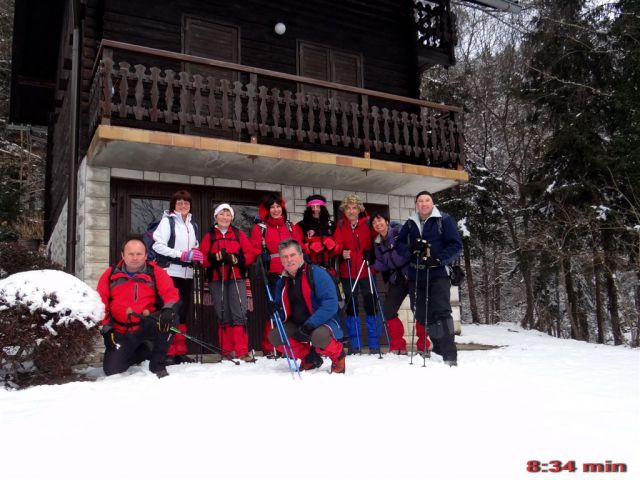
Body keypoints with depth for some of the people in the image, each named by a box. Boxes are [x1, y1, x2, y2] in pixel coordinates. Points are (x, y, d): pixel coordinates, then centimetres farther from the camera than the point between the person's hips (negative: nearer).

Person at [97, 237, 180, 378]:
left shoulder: (155, 272, 1)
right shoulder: (111, 274, 5)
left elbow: (171, 293, -11)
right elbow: (100, 304, 5)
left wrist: (168, 310, -31)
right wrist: (106, 329, -3)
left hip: (147, 328, -1)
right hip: (121, 333, 2)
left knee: (171, 319, -30)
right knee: (111, 369, -11)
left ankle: (157, 364, -12)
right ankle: (144, 353, 21)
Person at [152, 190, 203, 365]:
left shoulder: (193, 225, 17)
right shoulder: (167, 221, -3)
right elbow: (158, 246, -11)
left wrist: (196, 256, 3)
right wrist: (183, 254, -17)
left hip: (187, 274, 6)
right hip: (170, 273, -6)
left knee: (183, 311, 8)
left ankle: (180, 351, 15)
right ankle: (168, 352, -5)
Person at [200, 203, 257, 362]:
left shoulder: (239, 234, 11)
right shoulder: (209, 236, 11)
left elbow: (250, 254, 4)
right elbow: (202, 258, 2)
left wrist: (235, 259, -14)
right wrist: (216, 257, -17)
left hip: (236, 278, -1)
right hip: (216, 279, 1)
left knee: (239, 313, -11)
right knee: (223, 315, 5)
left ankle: (242, 351, -11)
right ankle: (228, 350, 13)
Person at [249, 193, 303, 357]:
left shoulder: (290, 227, 17)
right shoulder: (260, 228, 6)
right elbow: (255, 251, 0)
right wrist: (261, 261, -16)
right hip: (271, 275, -3)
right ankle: (269, 348, 4)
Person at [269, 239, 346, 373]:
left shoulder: (317, 273, -15)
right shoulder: (282, 282, 6)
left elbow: (331, 304, -24)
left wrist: (309, 325, -30)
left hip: (324, 322, -6)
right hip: (297, 325, 7)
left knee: (318, 336, -38)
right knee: (274, 336, -14)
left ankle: (338, 355, -1)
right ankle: (310, 357, 9)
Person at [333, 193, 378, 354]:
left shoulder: (367, 223, -1)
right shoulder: (340, 225, 3)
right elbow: (337, 245, -2)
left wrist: (370, 256, -13)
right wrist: (342, 252, -21)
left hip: (366, 271, -1)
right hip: (348, 272, 2)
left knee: (370, 305, 1)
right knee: (351, 306, 8)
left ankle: (374, 345, 11)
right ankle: (354, 345, 17)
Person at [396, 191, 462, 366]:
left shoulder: (444, 220, -1)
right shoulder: (410, 224, 13)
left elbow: (456, 245, -6)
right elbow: (399, 244, 9)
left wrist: (438, 259, -19)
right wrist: (411, 252, -12)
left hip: (438, 275, -5)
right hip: (416, 276, 5)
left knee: (441, 312, -14)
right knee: (422, 315, 7)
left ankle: (450, 356, -14)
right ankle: (439, 347, 22)